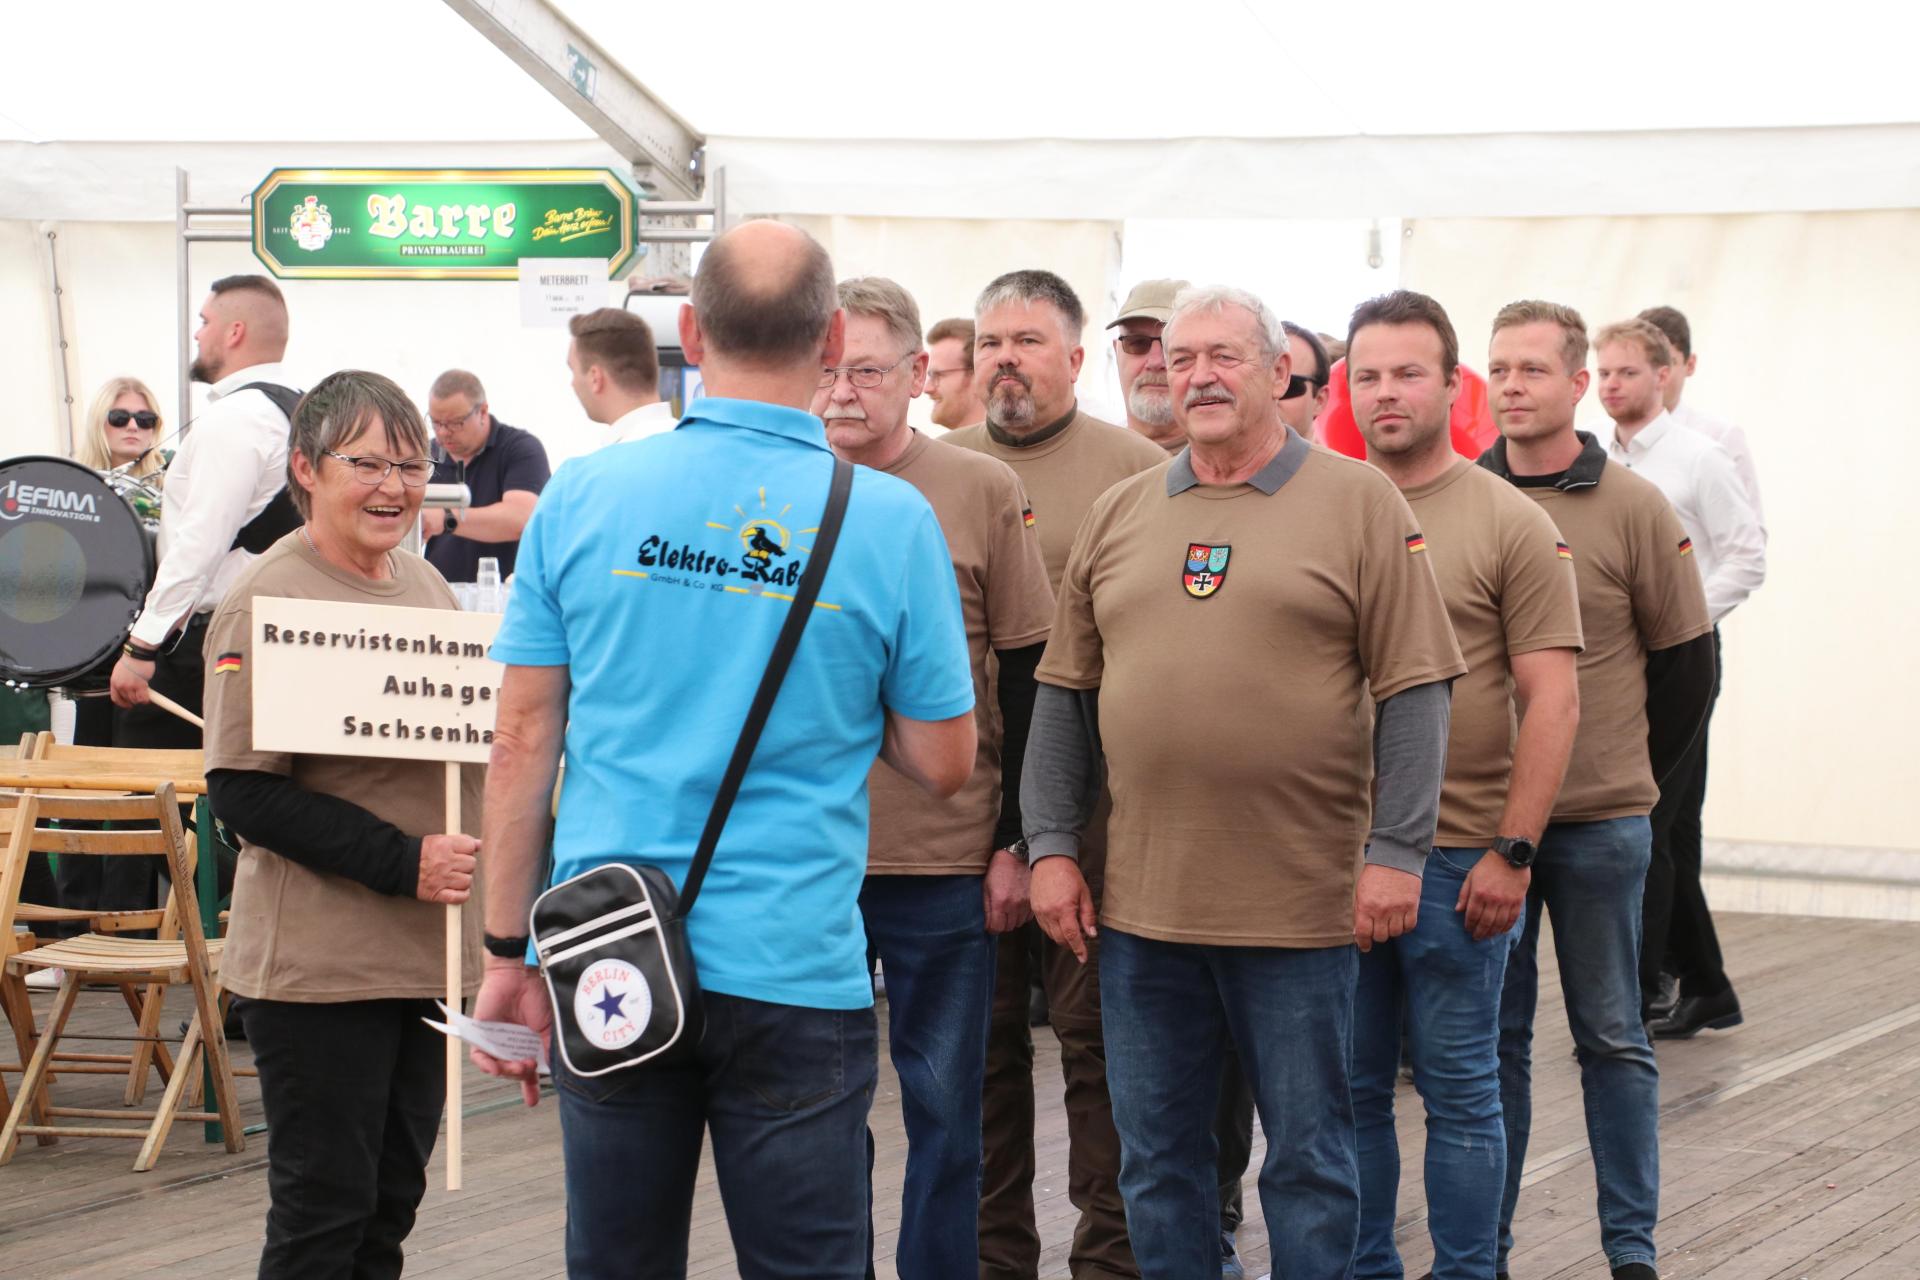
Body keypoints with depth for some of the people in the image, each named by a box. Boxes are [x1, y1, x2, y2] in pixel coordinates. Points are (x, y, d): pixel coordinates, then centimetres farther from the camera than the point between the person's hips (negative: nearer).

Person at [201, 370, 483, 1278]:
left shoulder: (423, 583, 12)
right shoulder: (268, 599, -12)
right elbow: (243, 790, -17)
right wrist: (403, 862, -21)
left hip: (426, 953, 8)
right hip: (319, 957, -7)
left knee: (392, 1200, 14)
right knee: (324, 1207, -2)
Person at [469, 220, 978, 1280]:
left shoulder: (582, 497, 0)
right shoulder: (889, 518, -5)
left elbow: (522, 744, 2)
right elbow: (942, 764, 1)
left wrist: (509, 953, 9)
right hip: (792, 973, -2)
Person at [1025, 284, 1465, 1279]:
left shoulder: (1359, 504, -1)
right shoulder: (1117, 516, 10)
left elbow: (1413, 691, -4)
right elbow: (1064, 693, 13)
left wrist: (1397, 851, -10)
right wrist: (1052, 845, 6)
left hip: (1301, 901, -4)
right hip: (1142, 900, 4)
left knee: (1309, 1157, 6)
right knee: (1157, 1157, 11)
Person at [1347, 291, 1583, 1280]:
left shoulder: (1511, 523, -3)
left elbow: (1552, 700, -6)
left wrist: (1511, 852, -13)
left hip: (1456, 855, -3)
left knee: (1459, 1088, 4)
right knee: (1351, 1089, 10)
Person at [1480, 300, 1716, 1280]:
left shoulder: (1631, 508, -4)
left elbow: (1686, 658, 3)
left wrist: (1636, 771, 6)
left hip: (1599, 825, -2)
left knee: (1610, 1038, 6)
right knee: (1491, 1037, 8)